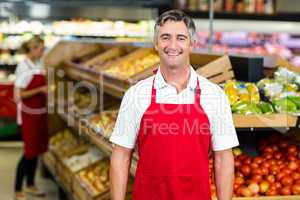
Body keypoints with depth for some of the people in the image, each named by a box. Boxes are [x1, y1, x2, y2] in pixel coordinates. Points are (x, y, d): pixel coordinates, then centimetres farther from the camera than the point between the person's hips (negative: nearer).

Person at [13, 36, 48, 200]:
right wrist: (40, 90, -21)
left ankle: (30, 185, 30)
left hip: (40, 112, 8)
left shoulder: (38, 65, 7)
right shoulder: (24, 67, -16)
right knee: (29, 152, -3)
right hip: (28, 114, -8)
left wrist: (46, 90, 4)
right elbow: (18, 95, -19)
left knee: (37, 150, 15)